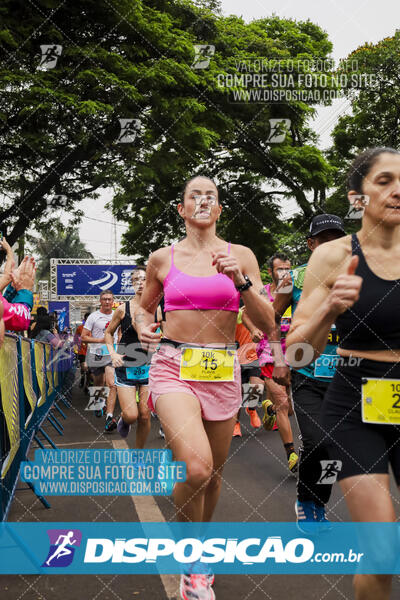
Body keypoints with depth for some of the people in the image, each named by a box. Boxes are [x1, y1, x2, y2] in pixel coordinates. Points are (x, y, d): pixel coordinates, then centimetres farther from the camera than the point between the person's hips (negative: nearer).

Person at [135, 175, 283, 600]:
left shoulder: (241, 256, 4)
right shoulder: (162, 258, 5)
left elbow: (267, 324, -1)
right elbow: (144, 306, 20)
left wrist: (240, 281, -15)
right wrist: (143, 326, -2)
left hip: (222, 372, 2)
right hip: (173, 367, -2)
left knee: (213, 473, 12)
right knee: (196, 466, -23)